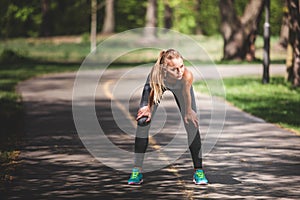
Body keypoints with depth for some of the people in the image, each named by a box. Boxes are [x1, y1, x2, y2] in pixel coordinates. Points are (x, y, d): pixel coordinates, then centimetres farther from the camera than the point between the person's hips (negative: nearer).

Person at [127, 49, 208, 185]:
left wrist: (188, 111, -7)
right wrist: (149, 107, -8)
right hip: (159, 83, 0)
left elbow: (186, 93, -23)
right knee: (143, 122, -8)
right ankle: (137, 170, 1)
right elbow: (154, 88, -21)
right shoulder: (156, 72, -45)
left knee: (192, 124, -5)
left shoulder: (187, 75, -45)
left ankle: (198, 171, 6)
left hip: (179, 85, 0)